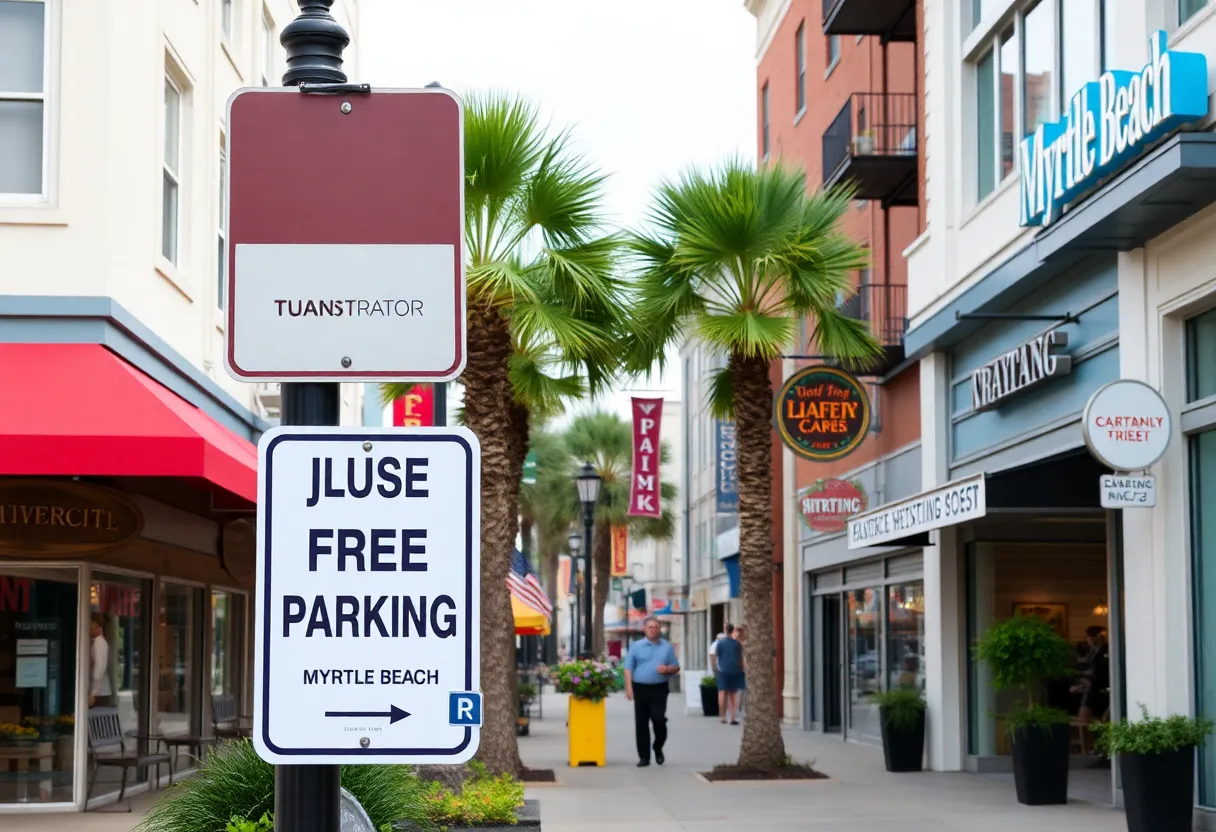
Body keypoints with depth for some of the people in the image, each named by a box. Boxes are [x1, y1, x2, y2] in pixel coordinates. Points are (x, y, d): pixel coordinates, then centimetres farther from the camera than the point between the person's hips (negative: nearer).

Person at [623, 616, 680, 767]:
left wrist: (667, 669, -12)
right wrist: (628, 688, -8)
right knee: (641, 723, 2)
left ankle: (658, 749, 16)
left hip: (659, 689, 0)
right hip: (640, 688, 0)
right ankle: (644, 757, 9)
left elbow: (676, 667, 11)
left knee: (659, 719, -11)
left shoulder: (667, 646, 9)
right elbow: (628, 668, 2)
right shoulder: (636, 646, 6)